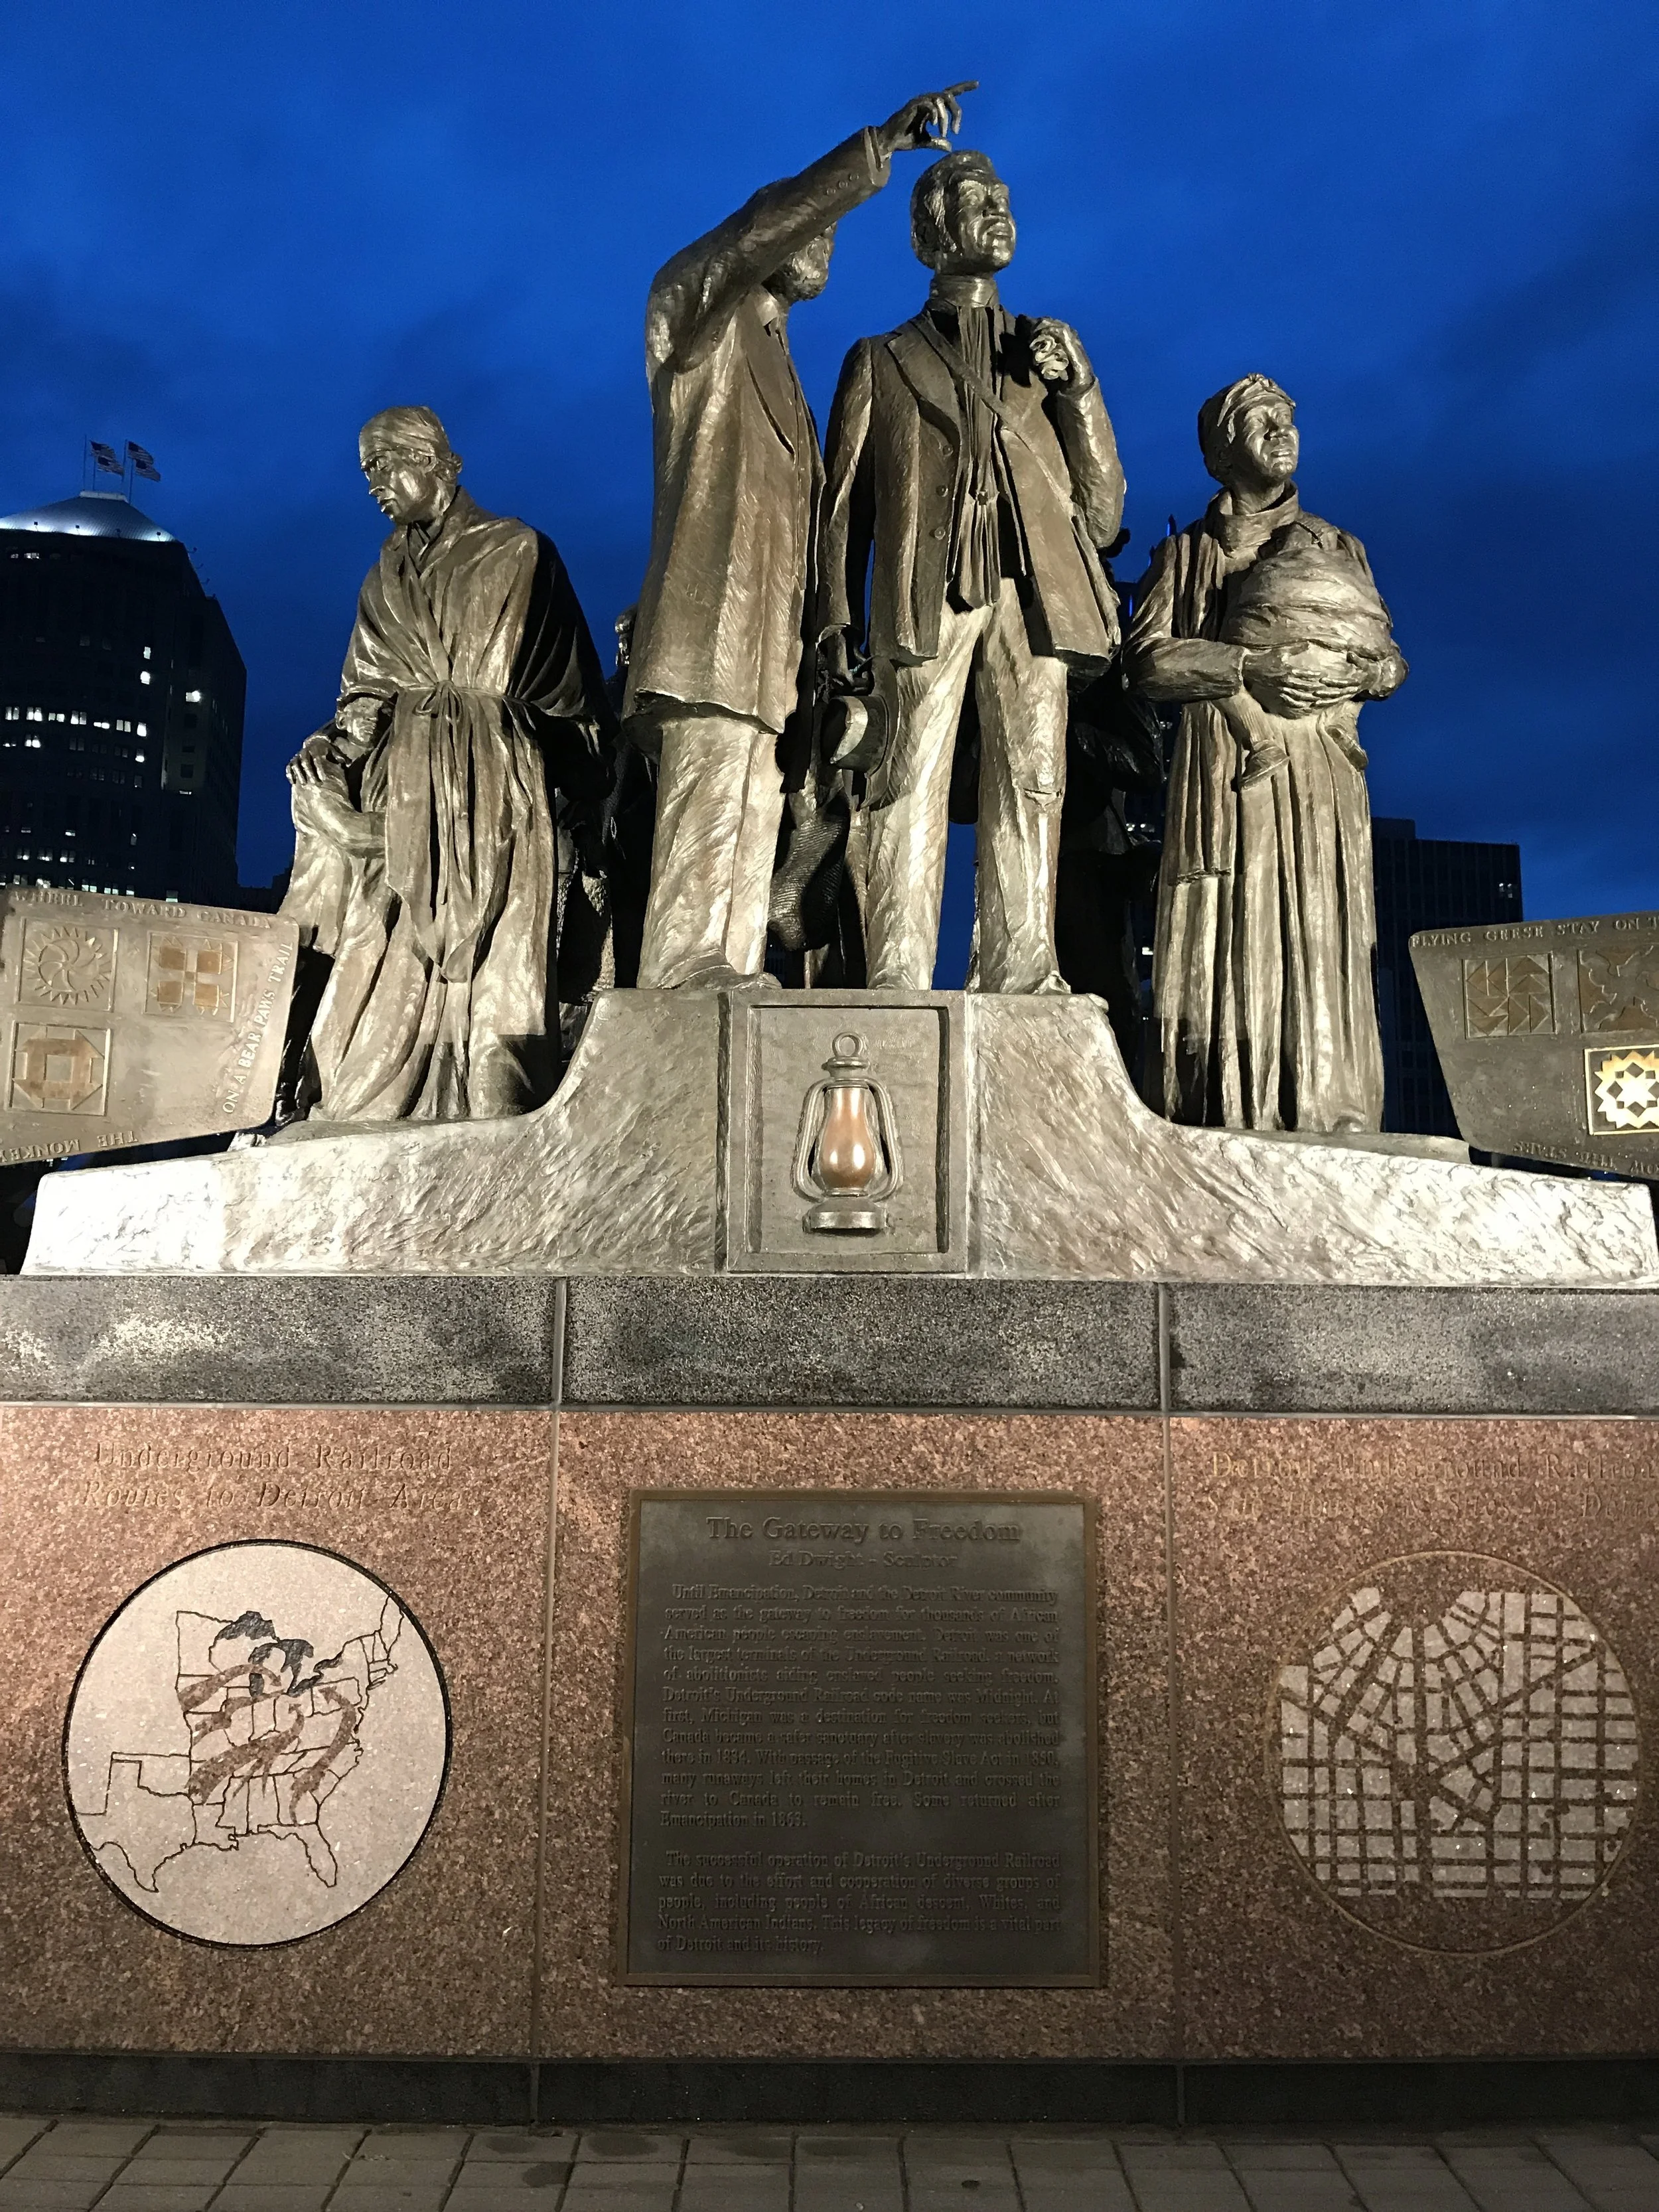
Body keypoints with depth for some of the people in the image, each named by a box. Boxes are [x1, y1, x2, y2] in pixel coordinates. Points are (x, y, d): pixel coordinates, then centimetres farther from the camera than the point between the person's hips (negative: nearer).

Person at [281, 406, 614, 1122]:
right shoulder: (388, 575, 21)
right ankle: (370, 1121, -5)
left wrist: (591, 780, 0)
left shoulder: (518, 551, 7)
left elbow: (574, 686, 5)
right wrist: (331, 752, -5)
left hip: (492, 776, -4)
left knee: (490, 952, -11)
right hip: (404, 781, 4)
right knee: (387, 953, -4)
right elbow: (366, 689, 14)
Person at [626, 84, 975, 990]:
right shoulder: (699, 311, 11)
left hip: (767, 643, 8)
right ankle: (689, 987, -25)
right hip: (713, 627, -8)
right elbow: (762, 229, -9)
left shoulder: (775, 369, 34)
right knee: (713, 811, -20)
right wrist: (883, 143, -9)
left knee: (750, 825, -2)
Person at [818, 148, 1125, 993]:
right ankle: (897, 991, -17)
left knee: (1030, 794, -8)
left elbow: (1103, 512, 19)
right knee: (909, 787, -14)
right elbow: (843, 505, 12)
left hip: (1034, 595, 2)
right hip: (926, 594, -2)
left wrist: (1074, 385, 8)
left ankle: (1022, 989, -9)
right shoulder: (883, 360, 22)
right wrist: (838, 622, -4)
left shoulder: (1047, 351, 27)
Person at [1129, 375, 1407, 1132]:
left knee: (1322, 938, -6)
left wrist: (1366, 673, -5)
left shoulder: (1340, 548, 22)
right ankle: (1227, 1124, -14)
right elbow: (1147, 657, -1)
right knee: (1233, 940, -11)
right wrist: (1251, 665, -11)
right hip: (1229, 770, -2)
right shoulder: (1188, 551, 14)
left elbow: (1390, 655, 18)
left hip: (1321, 775, 3)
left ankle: (1326, 1119, -8)